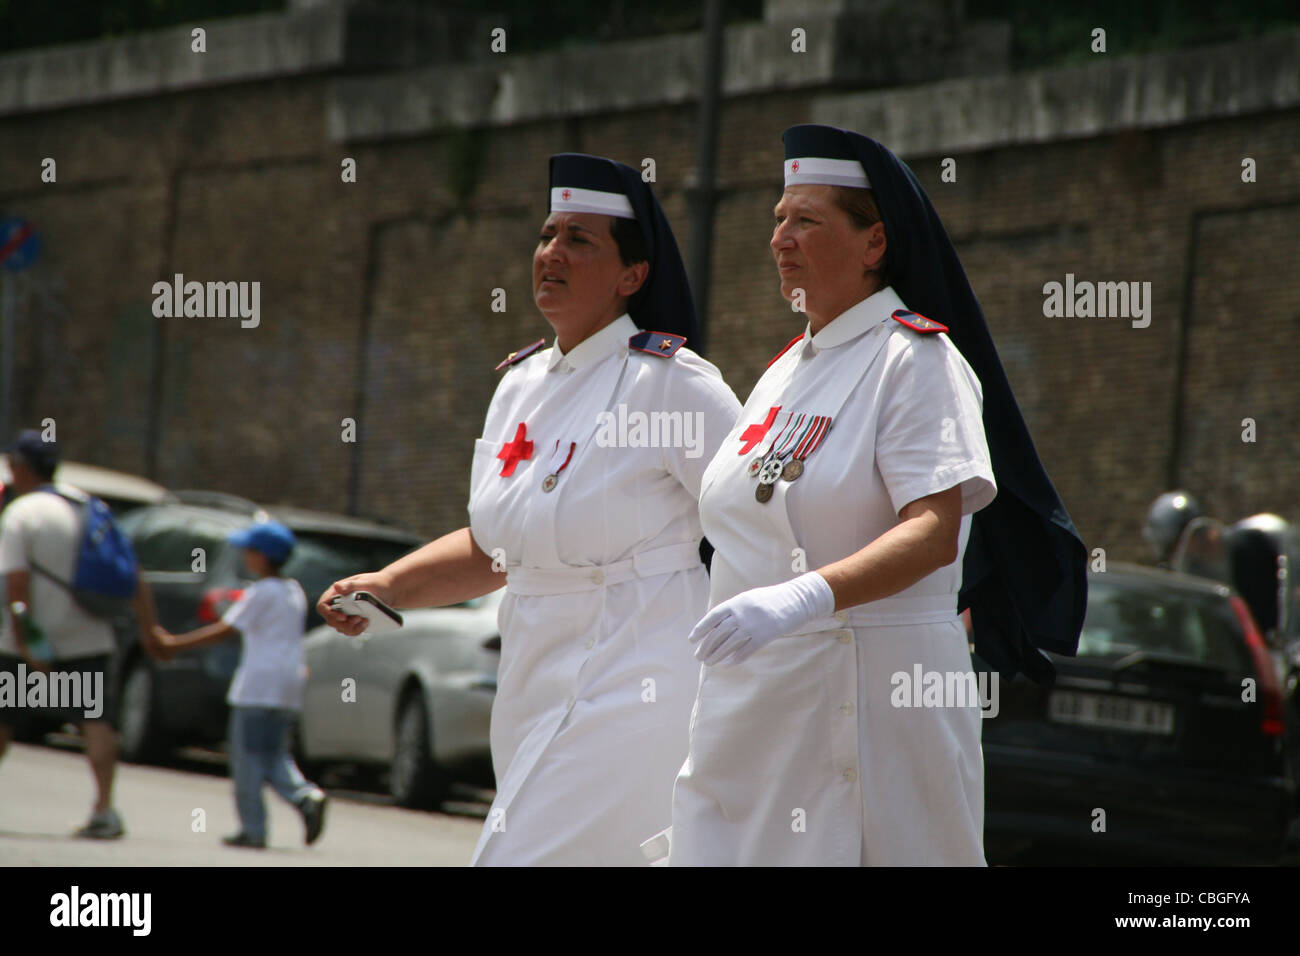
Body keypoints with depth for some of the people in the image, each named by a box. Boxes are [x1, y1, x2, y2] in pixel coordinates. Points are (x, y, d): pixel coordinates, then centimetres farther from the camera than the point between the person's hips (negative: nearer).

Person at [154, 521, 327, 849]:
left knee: (248, 757, -1)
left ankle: (253, 829, -3)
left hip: (260, 682, -8)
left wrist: (174, 643, -8)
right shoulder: (295, 592, 14)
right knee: (274, 755, 14)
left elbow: (224, 631, -11)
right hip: (291, 683, 8)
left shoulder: (260, 593, -10)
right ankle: (306, 796, -9)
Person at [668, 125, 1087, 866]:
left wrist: (806, 597, -33)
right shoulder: (787, 370, 17)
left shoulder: (916, 359, -7)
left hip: (874, 699, -7)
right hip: (750, 707, 7)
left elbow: (933, 534, -20)